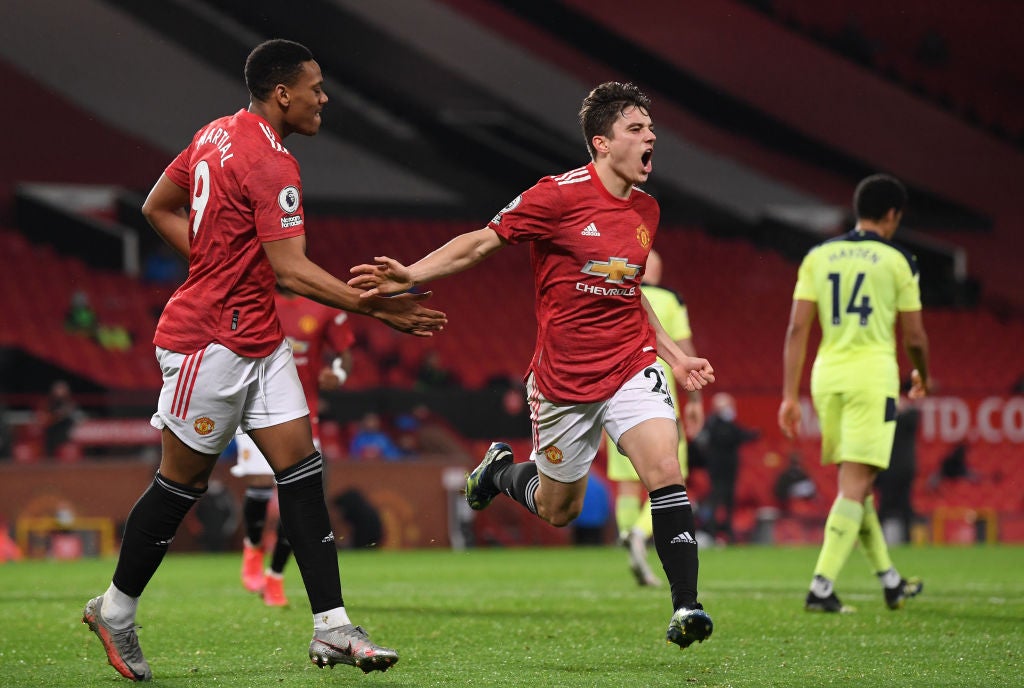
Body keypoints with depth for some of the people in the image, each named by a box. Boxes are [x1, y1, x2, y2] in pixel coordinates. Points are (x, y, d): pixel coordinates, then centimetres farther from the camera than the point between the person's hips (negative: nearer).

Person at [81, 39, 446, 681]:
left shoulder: (217, 134, 9)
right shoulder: (273, 165, -19)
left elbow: (159, 207, 18)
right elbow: (291, 269, -24)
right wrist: (374, 306, -26)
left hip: (259, 340, 10)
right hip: (211, 339, -10)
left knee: (302, 469, 1)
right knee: (183, 481, 3)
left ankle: (333, 628, -2)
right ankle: (116, 610, 21)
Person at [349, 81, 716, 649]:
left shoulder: (646, 210, 7)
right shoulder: (561, 195, -13)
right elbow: (482, 242, -8)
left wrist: (675, 355, 19)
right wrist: (410, 276, -17)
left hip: (631, 366, 4)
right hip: (563, 379, -4)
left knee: (664, 470, -20)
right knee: (557, 509, 11)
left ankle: (684, 608, -16)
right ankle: (500, 470, 46)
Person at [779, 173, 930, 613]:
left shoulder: (817, 257, 9)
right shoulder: (897, 261, -1)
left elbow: (797, 329, 4)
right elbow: (914, 336, 3)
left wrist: (790, 395, 6)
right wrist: (922, 376, 23)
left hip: (827, 375, 5)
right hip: (873, 375, -5)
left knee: (854, 481, 17)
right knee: (855, 486, -5)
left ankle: (889, 580, 26)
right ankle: (821, 587, -15)